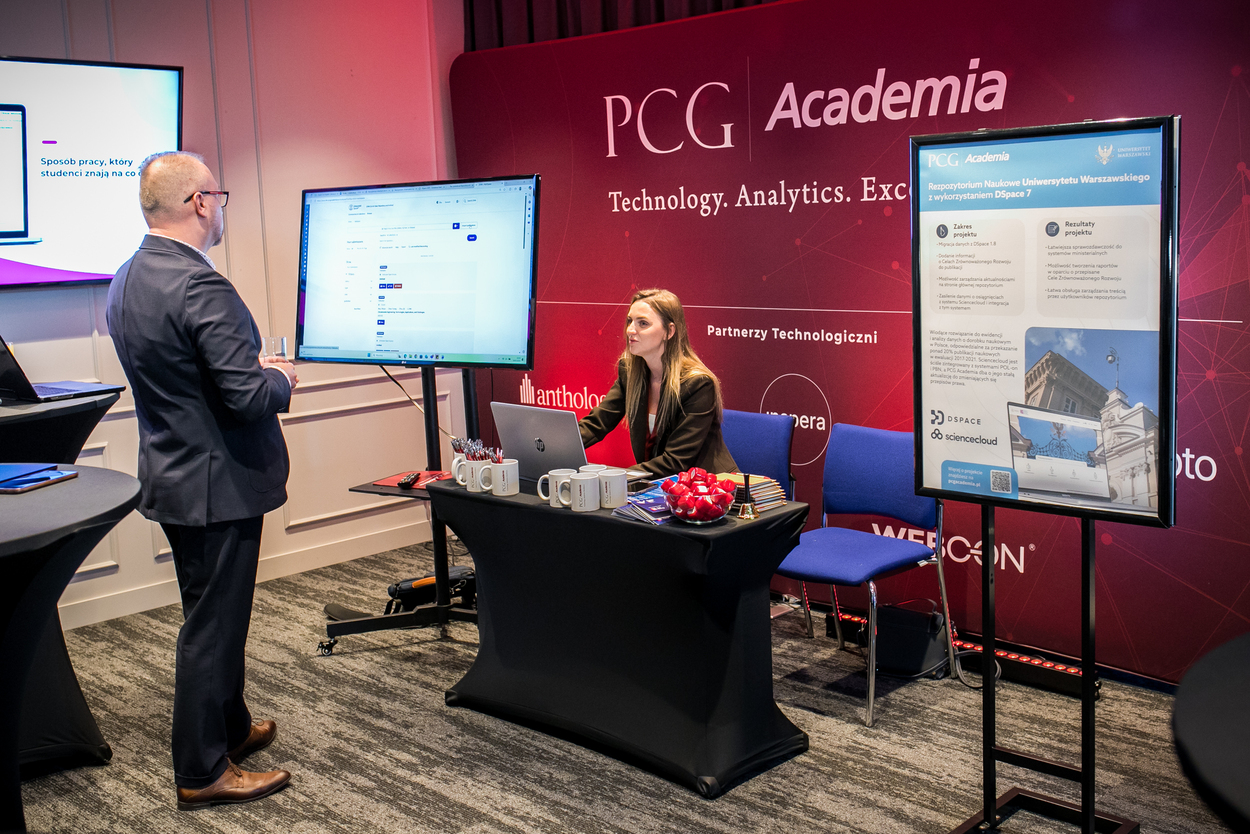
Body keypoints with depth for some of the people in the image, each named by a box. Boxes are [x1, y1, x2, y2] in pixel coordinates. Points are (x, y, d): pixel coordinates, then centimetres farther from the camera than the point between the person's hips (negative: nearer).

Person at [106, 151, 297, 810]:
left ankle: (227, 727, 39)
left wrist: (256, 369, 13)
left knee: (213, 615, 23)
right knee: (212, 624, 3)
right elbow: (250, 396, -27)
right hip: (218, 482, -10)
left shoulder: (125, 281, 7)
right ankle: (202, 772, 16)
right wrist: (281, 377, -6)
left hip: (173, 476, 10)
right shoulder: (200, 286, -24)